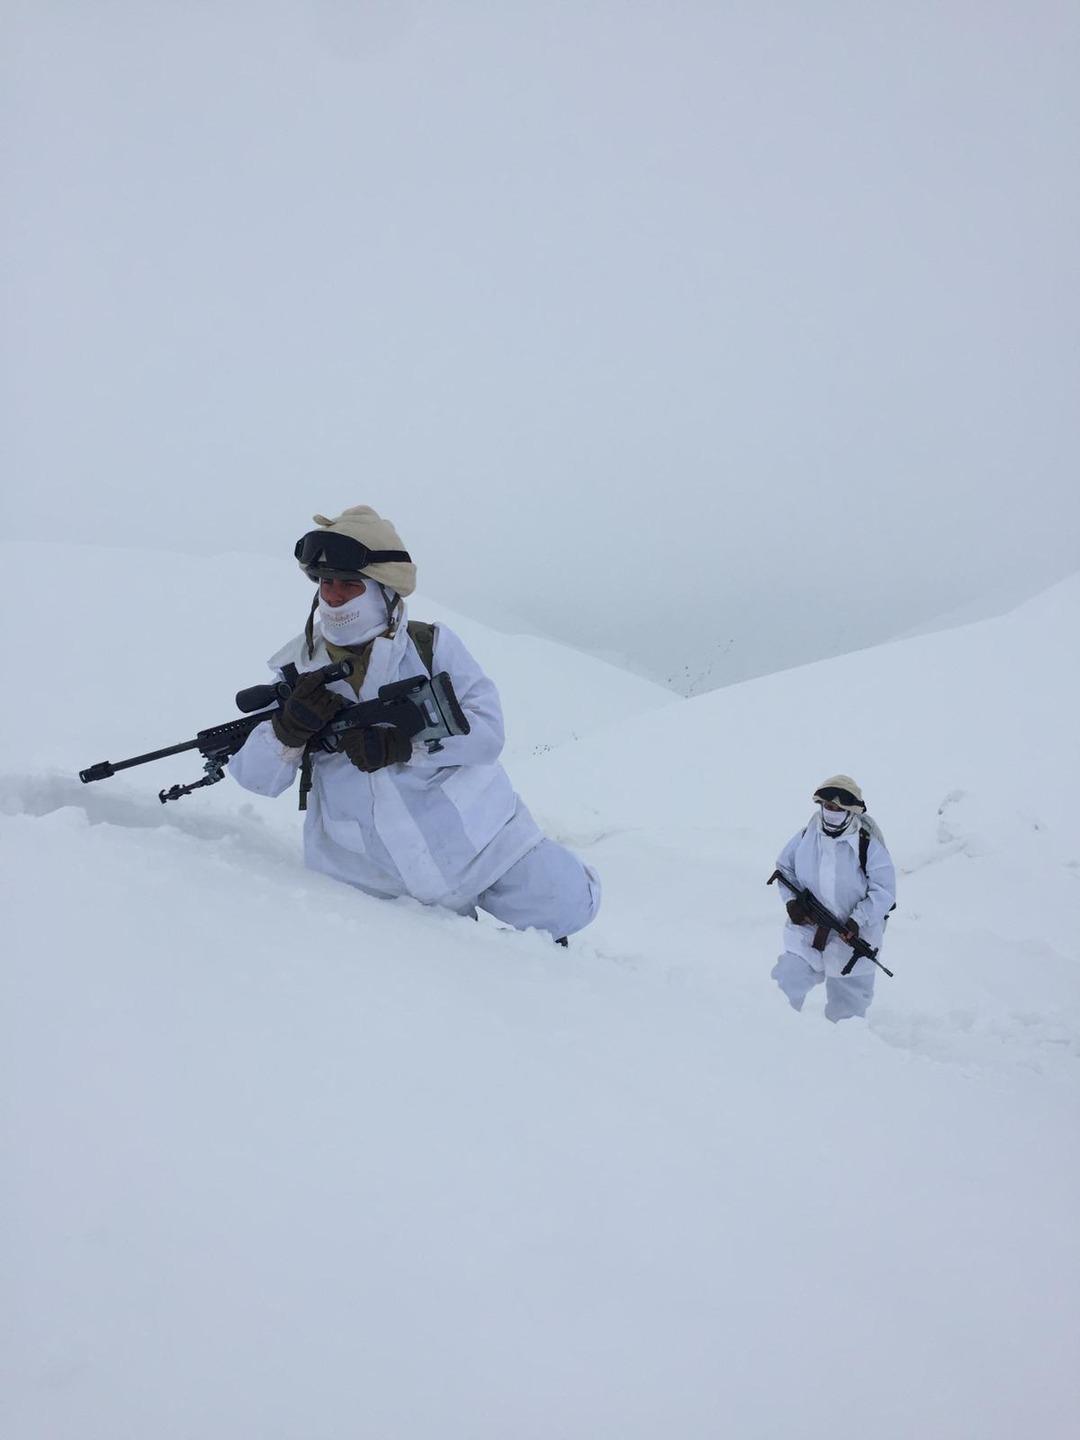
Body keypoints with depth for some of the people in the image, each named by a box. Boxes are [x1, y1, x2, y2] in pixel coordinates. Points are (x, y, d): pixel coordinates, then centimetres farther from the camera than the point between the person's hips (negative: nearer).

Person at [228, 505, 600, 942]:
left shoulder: (431, 645, -4)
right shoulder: (298, 670, 2)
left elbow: (485, 729, -14)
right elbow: (254, 777, -3)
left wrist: (404, 745, -27)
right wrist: (287, 729, -24)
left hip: (479, 845, -1)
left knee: (565, 904, -3)